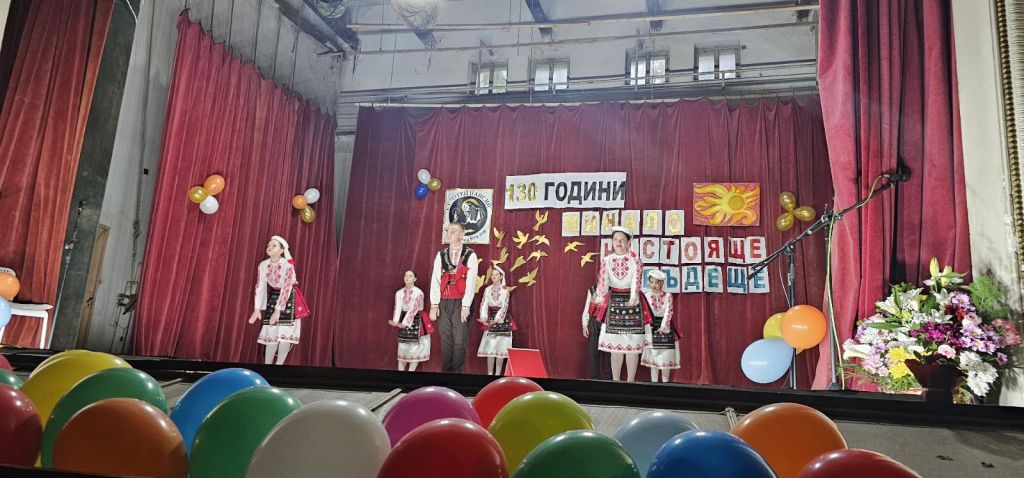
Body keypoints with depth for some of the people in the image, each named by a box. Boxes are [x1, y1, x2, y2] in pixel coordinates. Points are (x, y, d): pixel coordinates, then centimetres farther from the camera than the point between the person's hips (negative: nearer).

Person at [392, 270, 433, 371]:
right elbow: (397, 308, -14)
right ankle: (400, 370, 8)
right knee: (402, 346, 4)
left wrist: (404, 323, -35)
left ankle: (411, 371, 4)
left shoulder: (418, 293, -16)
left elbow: (413, 309, -25)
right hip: (404, 321, 4)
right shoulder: (399, 293, -2)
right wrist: (395, 321, -32)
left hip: (417, 321, -4)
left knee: (415, 347, -3)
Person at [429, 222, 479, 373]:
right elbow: (435, 280, 4)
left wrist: (466, 306, -13)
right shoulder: (441, 255, 9)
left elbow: (471, 281, -8)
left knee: (459, 341, -2)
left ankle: (457, 374, 8)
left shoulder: (470, 255, -2)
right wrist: (434, 305, -3)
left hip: (460, 303, -3)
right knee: (445, 340, 8)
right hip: (443, 303, 3)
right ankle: (446, 373, 17)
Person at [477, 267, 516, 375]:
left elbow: (504, 306, -12)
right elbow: (484, 304, -3)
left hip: (502, 320, -2)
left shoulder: (505, 290, -4)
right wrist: (483, 317, -20)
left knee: (501, 347, -1)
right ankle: (490, 373, 3)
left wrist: (497, 319, -25)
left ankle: (498, 373, 5)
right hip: (490, 319, 2)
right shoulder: (487, 289, 4)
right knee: (490, 347, -2)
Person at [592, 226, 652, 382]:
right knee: (614, 344, 5)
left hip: (632, 300, -2)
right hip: (614, 301, 2)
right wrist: (600, 297, -27)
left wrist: (633, 297, -34)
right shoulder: (606, 260, 3)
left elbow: (636, 279, -16)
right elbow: (603, 281, -8)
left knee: (632, 344, -1)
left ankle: (630, 380, 8)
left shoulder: (634, 259, -2)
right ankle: (615, 380, 15)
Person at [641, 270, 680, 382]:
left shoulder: (668, 296, -2)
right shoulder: (646, 296, 0)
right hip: (651, 328, 1)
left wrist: (663, 325, -29)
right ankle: (654, 382, 8)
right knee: (653, 357, 3)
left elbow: (668, 311, -14)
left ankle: (665, 383, 10)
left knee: (666, 358, 1)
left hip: (666, 328, 0)